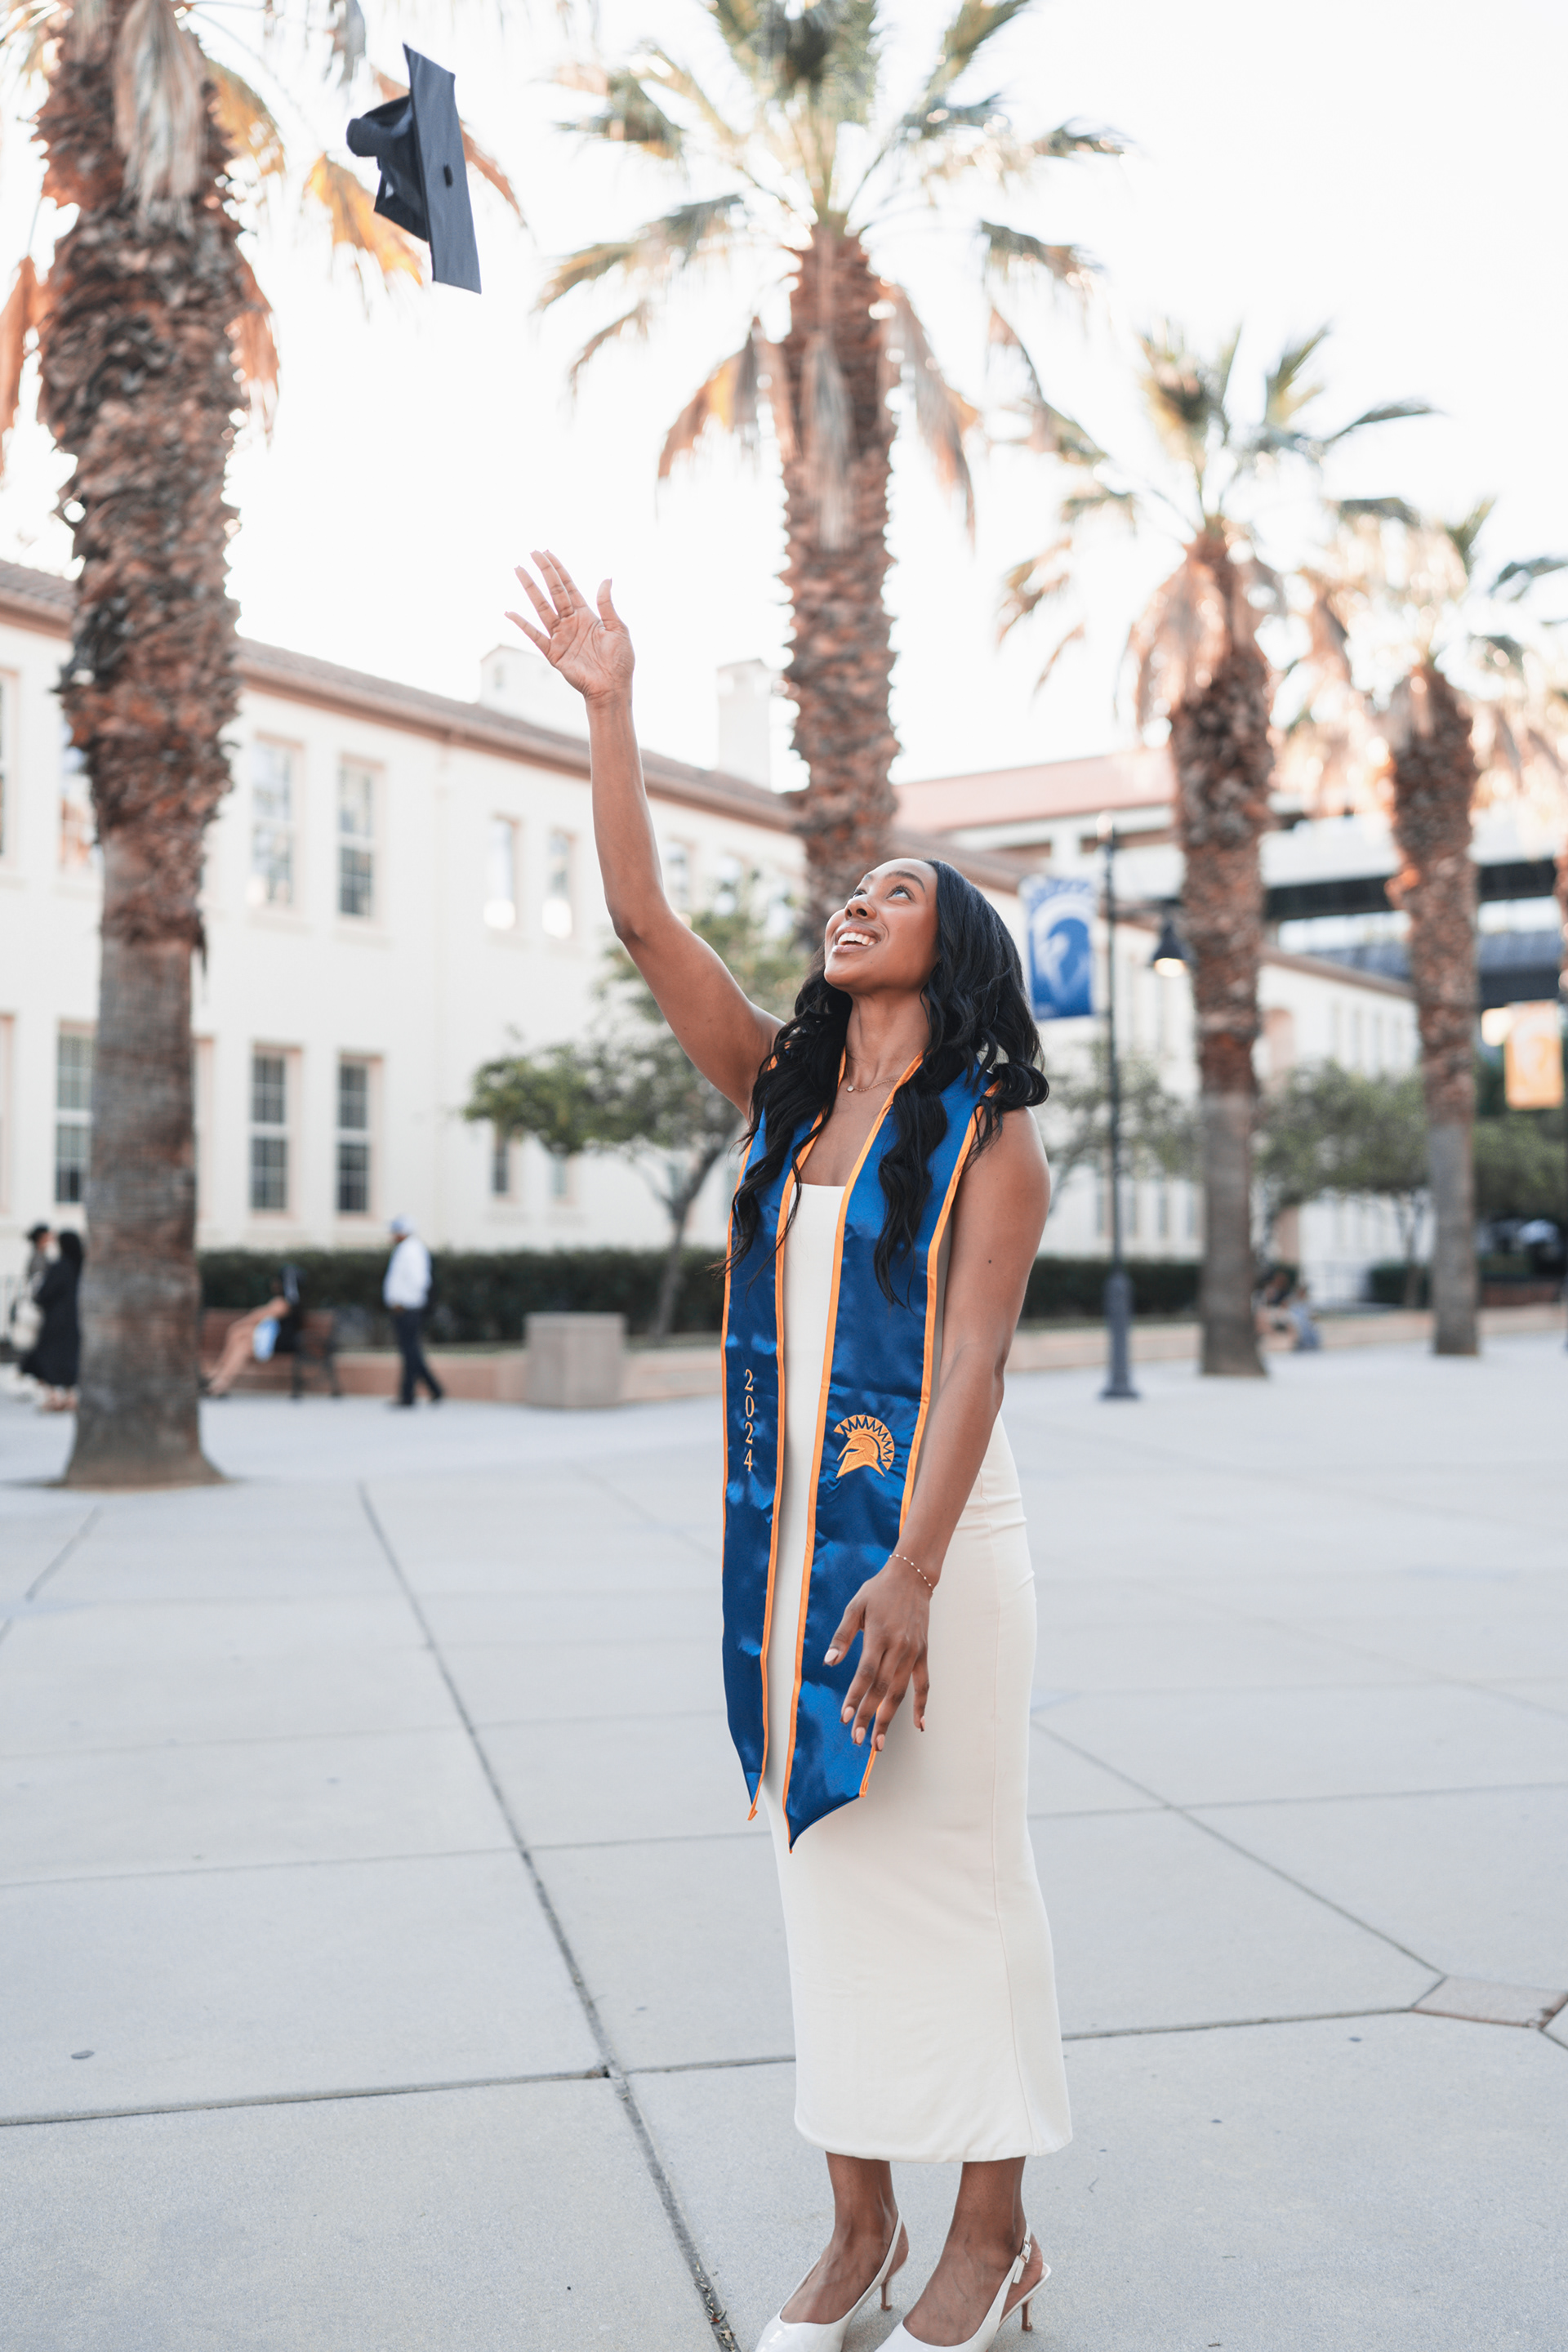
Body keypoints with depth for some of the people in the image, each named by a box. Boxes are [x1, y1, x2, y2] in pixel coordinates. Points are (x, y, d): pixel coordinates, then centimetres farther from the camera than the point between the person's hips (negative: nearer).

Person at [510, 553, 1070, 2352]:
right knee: (826, 1860, 10)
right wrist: (606, 712, 1)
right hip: (787, 1528, 5)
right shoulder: (784, 1095, 11)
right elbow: (644, 924, 4)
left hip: (931, 1528, -5)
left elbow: (971, 1357, -14)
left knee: (955, 1865, 2)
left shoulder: (986, 1134, -5)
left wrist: (914, 1568, -23)